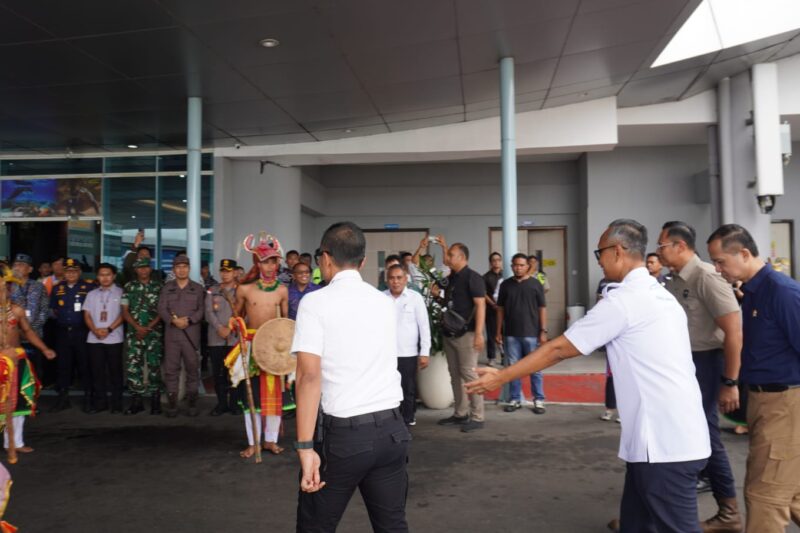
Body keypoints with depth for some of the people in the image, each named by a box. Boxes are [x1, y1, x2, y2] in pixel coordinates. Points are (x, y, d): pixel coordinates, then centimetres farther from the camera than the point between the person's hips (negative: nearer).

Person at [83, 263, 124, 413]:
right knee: (97, 372, 6)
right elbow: (87, 315, 9)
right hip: (94, 339, 4)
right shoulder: (91, 294, 14)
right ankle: (100, 402, 15)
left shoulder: (120, 293, 2)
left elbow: (123, 314, -4)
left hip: (114, 338, -4)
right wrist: (95, 330, -8)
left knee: (115, 372, 1)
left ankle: (117, 404, 7)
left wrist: (109, 329, -13)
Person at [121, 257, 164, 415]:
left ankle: (155, 401, 7)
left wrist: (149, 327, -9)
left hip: (154, 332, -1)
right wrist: (137, 327, -7)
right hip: (134, 332, 2)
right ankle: (136, 401, 8)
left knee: (154, 366, 0)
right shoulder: (129, 287, 9)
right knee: (133, 366, -1)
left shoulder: (158, 286, 5)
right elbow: (125, 311, 6)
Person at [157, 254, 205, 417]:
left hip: (191, 334, -1)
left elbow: (201, 310, 2)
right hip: (171, 334, 1)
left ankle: (192, 404, 7)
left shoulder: (198, 288, 11)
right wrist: (174, 320, -14)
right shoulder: (167, 288, 13)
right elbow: (161, 309, 3)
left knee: (192, 369, 1)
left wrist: (188, 320, -14)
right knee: (171, 370, 0)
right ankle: (172, 404, 4)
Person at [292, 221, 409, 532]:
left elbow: (309, 375, -16)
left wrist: (305, 447, -17)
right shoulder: (385, 302, 9)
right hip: (392, 429, 5)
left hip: (343, 433, -5)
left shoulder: (316, 302, -7)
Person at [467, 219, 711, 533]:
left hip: (664, 443, -9)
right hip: (678, 435, 9)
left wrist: (500, 377, -2)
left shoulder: (623, 300, -14)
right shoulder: (660, 296, 14)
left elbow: (559, 349, -11)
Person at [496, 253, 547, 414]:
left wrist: (543, 331, -6)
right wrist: (498, 331, 5)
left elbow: (542, 309, 0)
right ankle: (515, 399, 18)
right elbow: (500, 309, 9)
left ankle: (539, 400, 14)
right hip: (511, 334, 2)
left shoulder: (535, 284, -1)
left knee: (535, 368, 5)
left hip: (531, 333, -2)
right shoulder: (506, 285, 5)